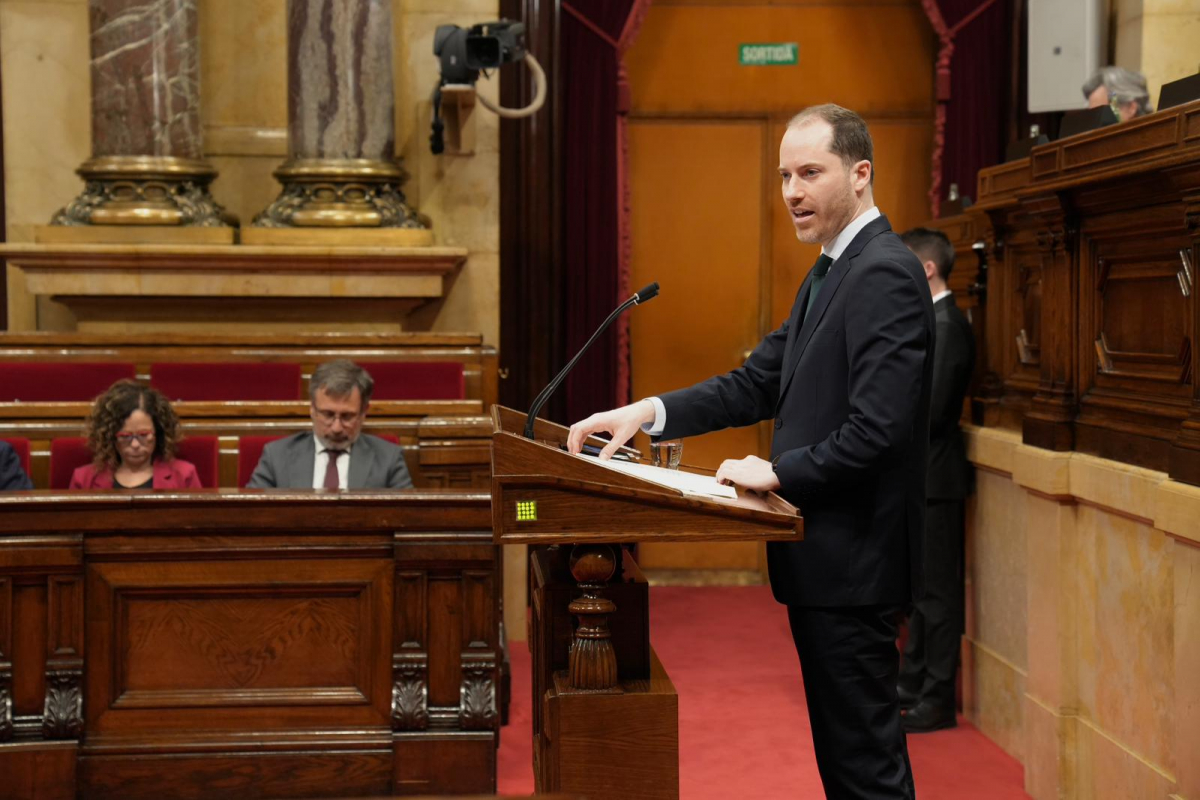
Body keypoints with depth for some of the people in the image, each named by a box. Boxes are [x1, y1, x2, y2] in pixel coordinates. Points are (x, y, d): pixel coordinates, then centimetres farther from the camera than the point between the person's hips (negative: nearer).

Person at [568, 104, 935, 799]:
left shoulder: (885, 274, -17)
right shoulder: (829, 273, 15)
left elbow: (878, 429, -25)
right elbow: (757, 384, 13)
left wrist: (778, 472, -15)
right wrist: (647, 413, 2)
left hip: (852, 558, -10)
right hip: (822, 558, 10)